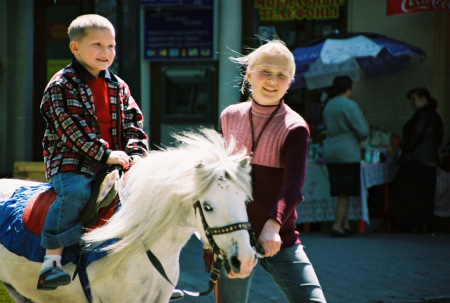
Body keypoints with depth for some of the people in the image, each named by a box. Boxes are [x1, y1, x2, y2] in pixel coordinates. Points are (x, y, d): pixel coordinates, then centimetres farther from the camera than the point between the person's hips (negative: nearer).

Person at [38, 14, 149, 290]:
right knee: (74, 192, -34)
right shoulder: (63, 85, -4)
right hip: (72, 163, -6)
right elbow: (72, 128, -14)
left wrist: (136, 156, -6)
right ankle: (51, 262, -33)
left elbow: (133, 123, 13)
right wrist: (104, 154, -20)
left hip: (113, 162, 6)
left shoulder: (119, 87, 15)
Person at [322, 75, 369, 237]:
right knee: (345, 192, -5)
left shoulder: (328, 106, 14)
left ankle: (345, 225, 14)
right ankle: (337, 226, -9)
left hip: (330, 153, 8)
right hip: (348, 154, -8)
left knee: (343, 193, 13)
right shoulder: (349, 105, -11)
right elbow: (362, 131, -12)